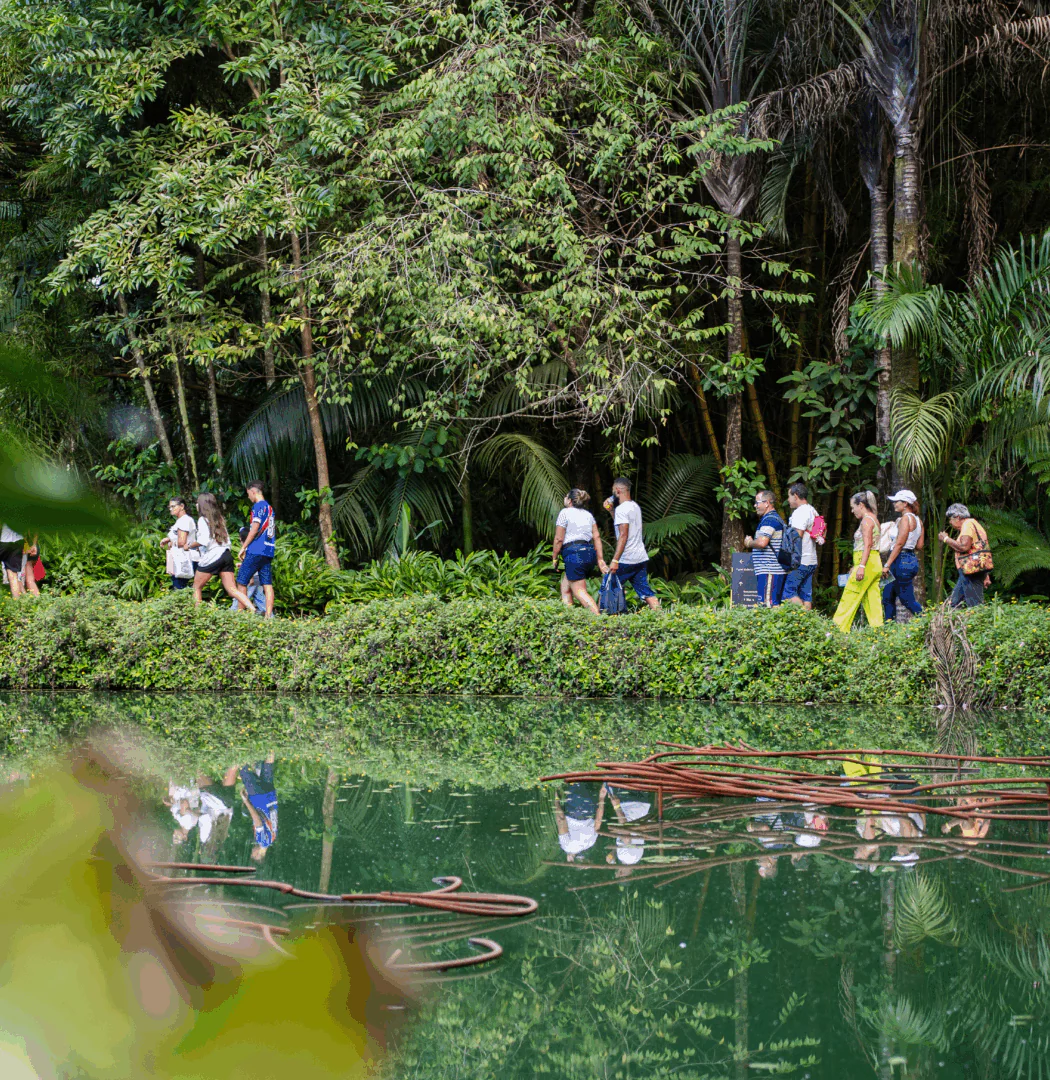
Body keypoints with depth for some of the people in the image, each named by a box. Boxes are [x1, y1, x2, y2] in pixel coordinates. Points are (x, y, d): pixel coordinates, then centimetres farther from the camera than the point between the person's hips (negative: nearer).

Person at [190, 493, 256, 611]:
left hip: (211, 557, -7)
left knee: (197, 587, 10)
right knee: (232, 589, 2)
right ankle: (253, 610, -12)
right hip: (226, 554, 7)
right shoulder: (219, 519, 17)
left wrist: (190, 546, -3)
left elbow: (204, 540, -19)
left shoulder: (203, 520, -6)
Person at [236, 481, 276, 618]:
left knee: (241, 581, -1)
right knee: (267, 584, 3)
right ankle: (269, 615, -4)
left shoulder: (258, 506, -8)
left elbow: (255, 529, -15)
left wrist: (243, 547, -8)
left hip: (256, 550, -8)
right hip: (269, 551, 8)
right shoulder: (270, 507, 19)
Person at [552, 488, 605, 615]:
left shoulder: (565, 512, -2)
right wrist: (600, 559, 9)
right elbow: (596, 537, 11)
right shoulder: (588, 514, 18)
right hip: (590, 553, 8)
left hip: (575, 554, -8)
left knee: (579, 591, -8)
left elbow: (559, 539, -5)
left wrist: (555, 558, 3)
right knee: (565, 586, 20)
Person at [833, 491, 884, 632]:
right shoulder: (873, 519, 19)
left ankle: (839, 629, -6)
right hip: (875, 564, 10)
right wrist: (856, 566, 27)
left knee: (849, 597, -7)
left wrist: (861, 566, -27)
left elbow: (867, 545, -20)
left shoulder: (867, 520, -10)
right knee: (872, 600, 7)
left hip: (867, 562, -10)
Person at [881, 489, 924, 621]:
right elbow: (919, 546, 13)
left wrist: (887, 565, -20)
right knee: (887, 597, 13)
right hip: (911, 559, 10)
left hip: (902, 560, -10)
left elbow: (899, 543, -19)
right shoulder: (917, 520, 15)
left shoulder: (906, 518, -12)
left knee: (907, 600, -4)